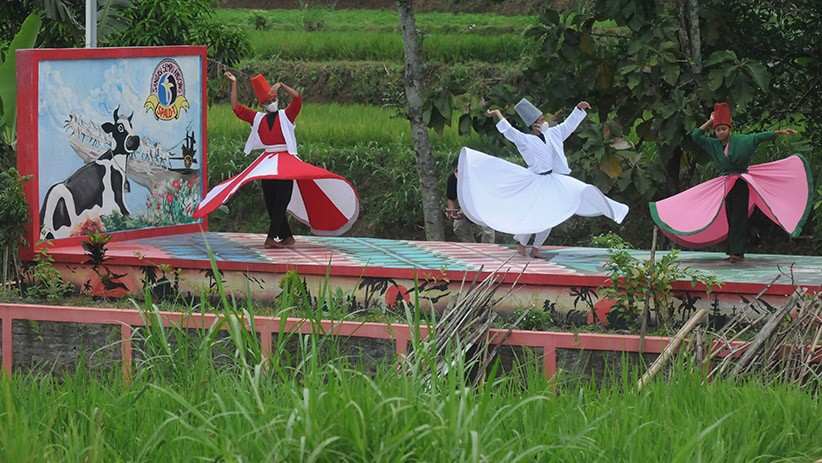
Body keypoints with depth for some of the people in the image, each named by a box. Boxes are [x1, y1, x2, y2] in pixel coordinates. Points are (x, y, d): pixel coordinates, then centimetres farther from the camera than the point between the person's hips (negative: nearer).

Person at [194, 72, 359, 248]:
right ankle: (287, 237, 11)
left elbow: (297, 98, -10)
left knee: (281, 201, -12)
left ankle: (271, 238, -17)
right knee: (271, 203, 4)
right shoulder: (258, 118, 13)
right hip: (266, 163, 4)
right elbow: (236, 107, 14)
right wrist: (233, 84, 10)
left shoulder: (286, 115, 4)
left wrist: (281, 86, -16)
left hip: (286, 162, -4)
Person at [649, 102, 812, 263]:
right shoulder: (713, 145, 7)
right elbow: (696, 135, 6)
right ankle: (735, 252, 7)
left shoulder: (742, 140, -5)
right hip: (726, 184, 5)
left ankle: (737, 252, -12)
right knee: (730, 219, 4)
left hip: (741, 183, -5)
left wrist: (780, 132, -14)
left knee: (738, 218, -9)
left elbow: (760, 136, -7)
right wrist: (710, 121, 7)